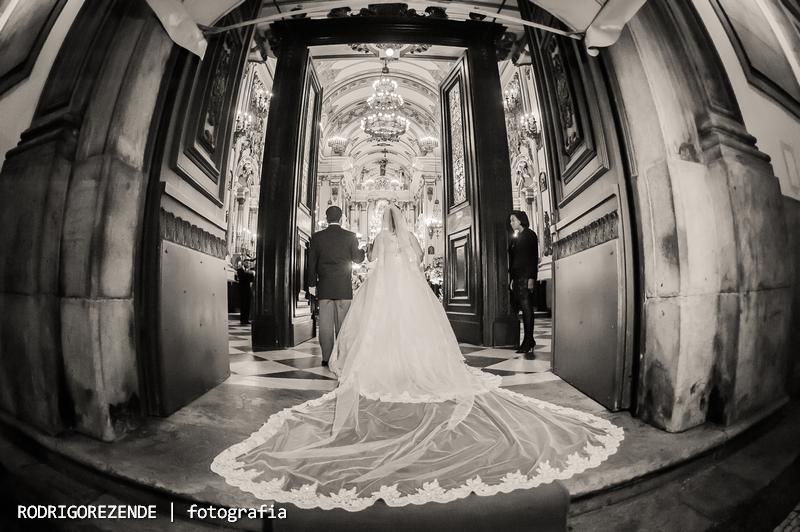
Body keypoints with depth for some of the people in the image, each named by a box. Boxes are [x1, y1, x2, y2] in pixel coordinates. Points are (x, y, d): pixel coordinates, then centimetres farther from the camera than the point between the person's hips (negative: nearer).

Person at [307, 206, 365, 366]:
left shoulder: (316, 237, 2)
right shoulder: (350, 236, -3)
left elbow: (311, 262, 3)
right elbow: (357, 258, 1)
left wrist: (312, 284, 9)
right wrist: (364, 250, 21)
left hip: (324, 287, 1)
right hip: (344, 287, -1)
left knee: (325, 323, 6)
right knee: (342, 323, 7)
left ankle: (326, 357, 11)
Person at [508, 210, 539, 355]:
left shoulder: (530, 234, 0)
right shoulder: (515, 238, 21)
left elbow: (534, 257, -8)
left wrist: (531, 278, -16)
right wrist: (512, 279, 12)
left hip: (526, 276, -7)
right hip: (517, 277, 7)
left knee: (526, 307, -8)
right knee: (523, 308, 6)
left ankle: (528, 341, -4)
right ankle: (529, 341, 12)